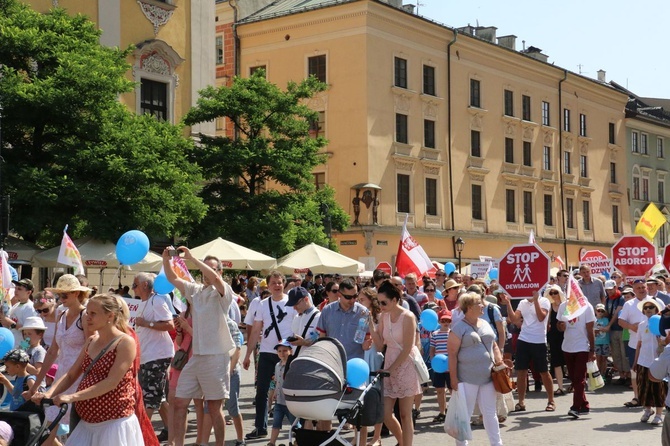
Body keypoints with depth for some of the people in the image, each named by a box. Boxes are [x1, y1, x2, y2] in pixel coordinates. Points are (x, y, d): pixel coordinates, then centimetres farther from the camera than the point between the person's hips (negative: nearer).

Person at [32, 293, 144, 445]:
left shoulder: (125, 342, -12)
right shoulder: (91, 341, 11)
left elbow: (112, 382, -20)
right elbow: (71, 375, 10)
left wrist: (72, 396, -26)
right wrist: (49, 393, -8)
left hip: (115, 422, -7)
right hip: (87, 422, 7)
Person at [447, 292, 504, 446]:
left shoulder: (485, 324, 12)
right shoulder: (459, 327, -9)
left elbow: (494, 346, 21)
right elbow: (452, 354, -12)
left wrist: (500, 363, 7)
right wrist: (453, 379, -15)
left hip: (487, 377, 6)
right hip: (467, 379, -6)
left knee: (490, 413, 13)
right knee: (464, 414, 1)